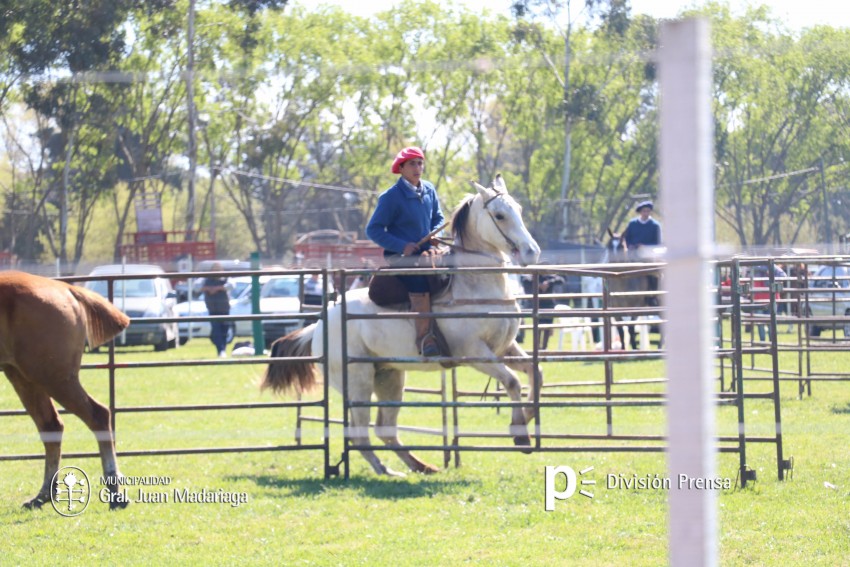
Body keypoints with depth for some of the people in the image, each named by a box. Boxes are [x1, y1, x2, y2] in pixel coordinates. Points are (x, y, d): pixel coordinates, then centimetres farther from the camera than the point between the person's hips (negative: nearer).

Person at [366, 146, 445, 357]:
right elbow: (373, 230, -10)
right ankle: (424, 338, -28)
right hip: (399, 257, -7)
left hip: (424, 252, 7)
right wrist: (402, 246, -19)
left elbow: (438, 219, 19)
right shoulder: (391, 197, -10)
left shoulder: (429, 191, 8)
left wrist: (433, 241, -2)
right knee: (420, 279, -30)